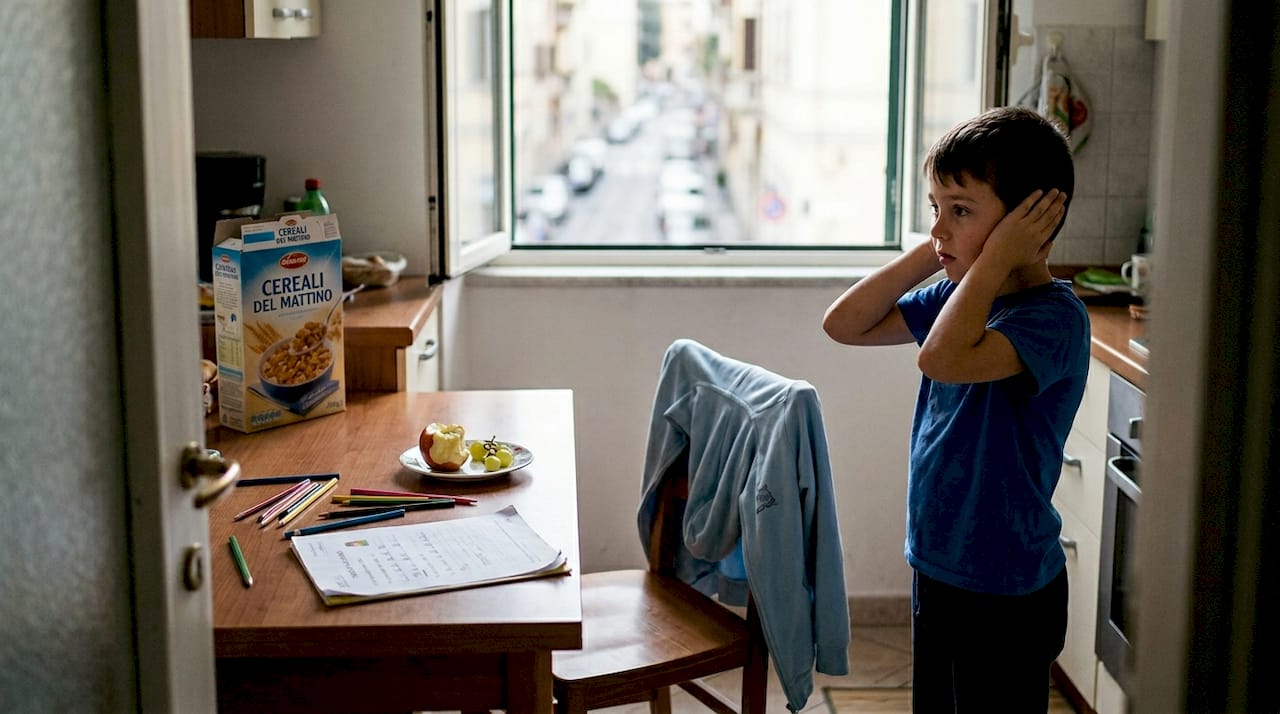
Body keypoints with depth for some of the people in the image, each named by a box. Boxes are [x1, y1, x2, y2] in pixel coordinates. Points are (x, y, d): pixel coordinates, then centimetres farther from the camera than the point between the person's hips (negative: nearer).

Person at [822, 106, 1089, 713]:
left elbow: (943, 358, -38)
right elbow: (844, 325, 3)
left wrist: (996, 258, -28)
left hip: (1006, 593, -8)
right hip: (936, 567, 8)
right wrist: (930, 255, -4)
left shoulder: (1055, 316, -22)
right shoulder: (956, 294, 3)